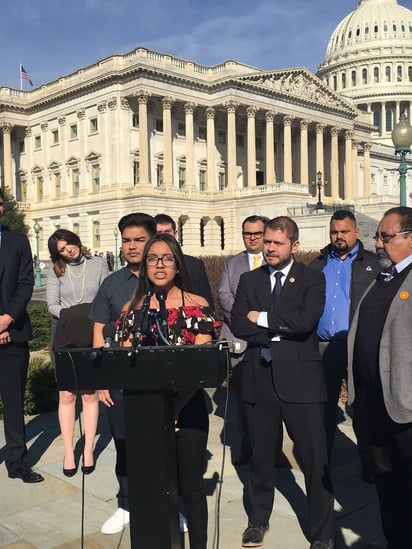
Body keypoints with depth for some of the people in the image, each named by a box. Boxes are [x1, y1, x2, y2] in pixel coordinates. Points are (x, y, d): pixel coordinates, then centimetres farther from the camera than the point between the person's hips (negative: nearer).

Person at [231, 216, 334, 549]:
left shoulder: (312, 279, 0)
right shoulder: (249, 280, 9)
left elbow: (307, 320, -16)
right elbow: (238, 324, -2)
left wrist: (263, 318, -10)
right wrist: (281, 329, -12)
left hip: (300, 376, -3)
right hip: (260, 377, 3)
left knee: (315, 458, 1)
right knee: (261, 454, 16)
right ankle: (259, 519, 35)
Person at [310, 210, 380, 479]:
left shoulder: (372, 263, 3)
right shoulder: (318, 265, 13)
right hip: (323, 346, 3)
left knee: (364, 406, 4)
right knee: (324, 406, 13)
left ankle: (369, 463, 17)